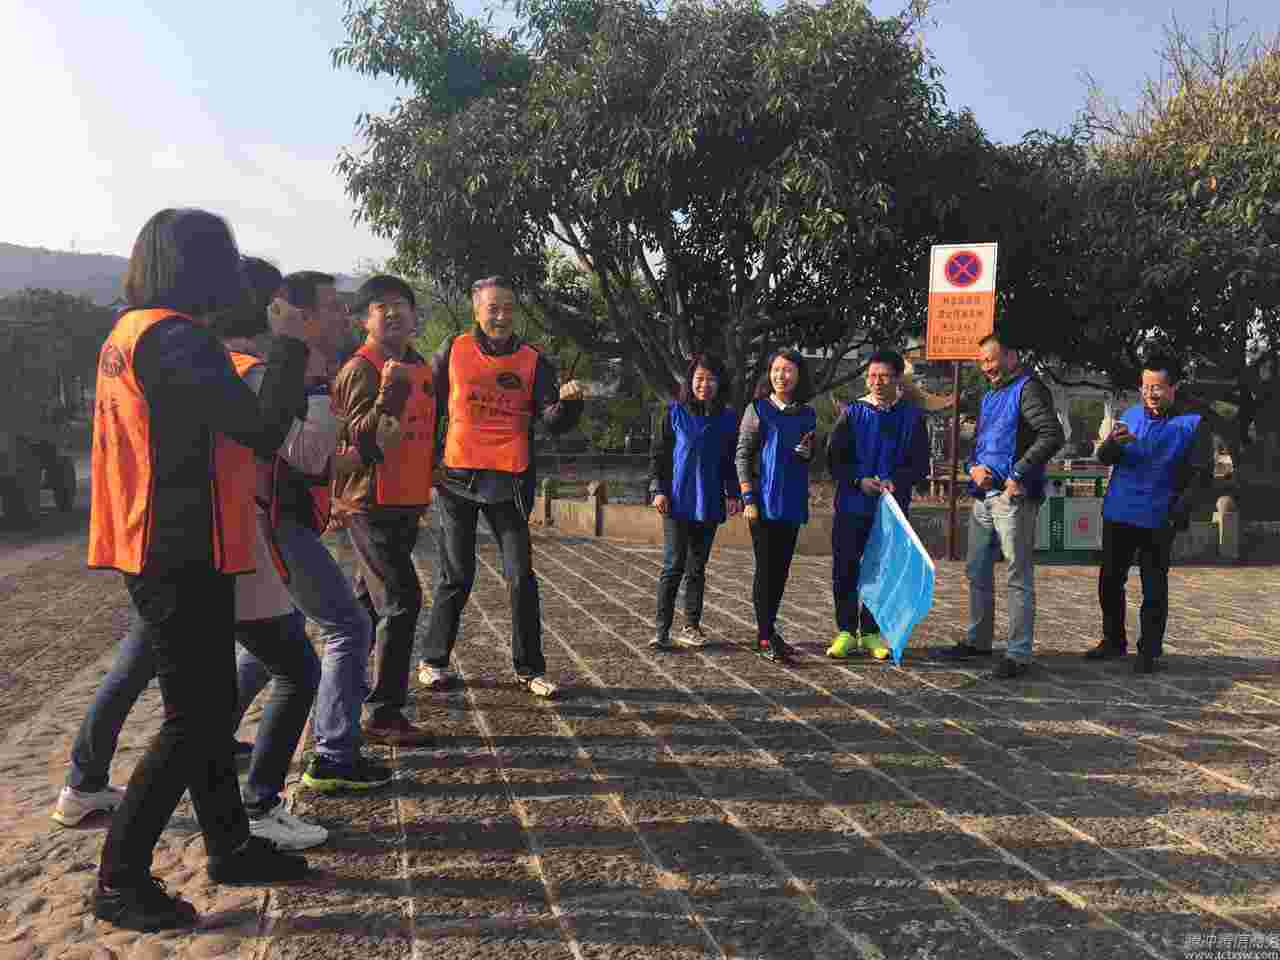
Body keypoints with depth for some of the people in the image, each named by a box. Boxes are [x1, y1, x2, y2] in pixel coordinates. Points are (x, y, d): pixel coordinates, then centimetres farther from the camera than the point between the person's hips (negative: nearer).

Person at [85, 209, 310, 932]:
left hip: (162, 552, 10)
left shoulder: (131, 332, 14)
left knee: (211, 706, 17)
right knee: (194, 719, -1)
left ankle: (230, 846, 30)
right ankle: (120, 879, 10)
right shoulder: (173, 337, -18)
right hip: (184, 556, -10)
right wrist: (290, 345, -11)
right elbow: (263, 433, -23)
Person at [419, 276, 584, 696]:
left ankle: (529, 668, 12)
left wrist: (568, 402, -25)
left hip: (510, 482, 1)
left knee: (521, 576, 0)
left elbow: (553, 423, -4)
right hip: (457, 479, -1)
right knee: (456, 578, 6)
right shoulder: (453, 351, 3)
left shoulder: (533, 360, 4)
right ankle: (433, 660, 23)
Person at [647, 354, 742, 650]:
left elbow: (730, 462, 13)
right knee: (673, 566, -4)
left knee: (697, 568, 10)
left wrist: (733, 494, 2)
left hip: (710, 504, 3)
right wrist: (657, 489, -7)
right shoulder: (675, 413, 1)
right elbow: (657, 454, 2)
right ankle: (661, 628, 2)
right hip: (677, 503, -3)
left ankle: (691, 626, 18)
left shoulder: (728, 420, 7)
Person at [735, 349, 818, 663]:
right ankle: (766, 636, 1)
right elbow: (742, 456, -4)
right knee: (765, 567, -4)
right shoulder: (757, 409, -1)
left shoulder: (807, 414, 11)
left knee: (781, 567, 9)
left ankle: (768, 628, 21)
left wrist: (807, 454, -3)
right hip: (764, 500, -4)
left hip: (793, 501, 4)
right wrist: (748, 498, -11)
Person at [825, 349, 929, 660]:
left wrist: (895, 481, -16)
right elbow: (834, 458, 1)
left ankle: (870, 633, 18)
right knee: (845, 570, 1)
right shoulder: (852, 413, 3)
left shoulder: (912, 417, 3)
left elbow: (920, 465, 2)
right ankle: (846, 631, 14)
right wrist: (860, 480, -13)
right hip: (852, 506, 0)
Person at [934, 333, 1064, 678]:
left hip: (1013, 497, -9)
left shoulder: (1028, 389, -7)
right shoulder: (989, 396, 20)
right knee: (977, 572, 16)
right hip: (983, 495, 9)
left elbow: (1052, 435, -20)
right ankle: (977, 640, 29)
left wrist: (1018, 474, -22)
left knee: (1019, 576, -3)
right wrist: (974, 467, 2)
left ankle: (1019, 654, 2)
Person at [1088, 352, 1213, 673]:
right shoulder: (1130, 415, 7)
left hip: (1157, 521, -4)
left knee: (1154, 589, 3)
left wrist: (1179, 509, -17)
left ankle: (1149, 652, 13)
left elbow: (1201, 473, -5)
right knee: (1109, 581, 11)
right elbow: (1104, 458, 2)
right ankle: (1113, 641, 26)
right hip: (1118, 514, 4)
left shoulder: (1192, 424, -3)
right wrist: (1113, 442, -21)